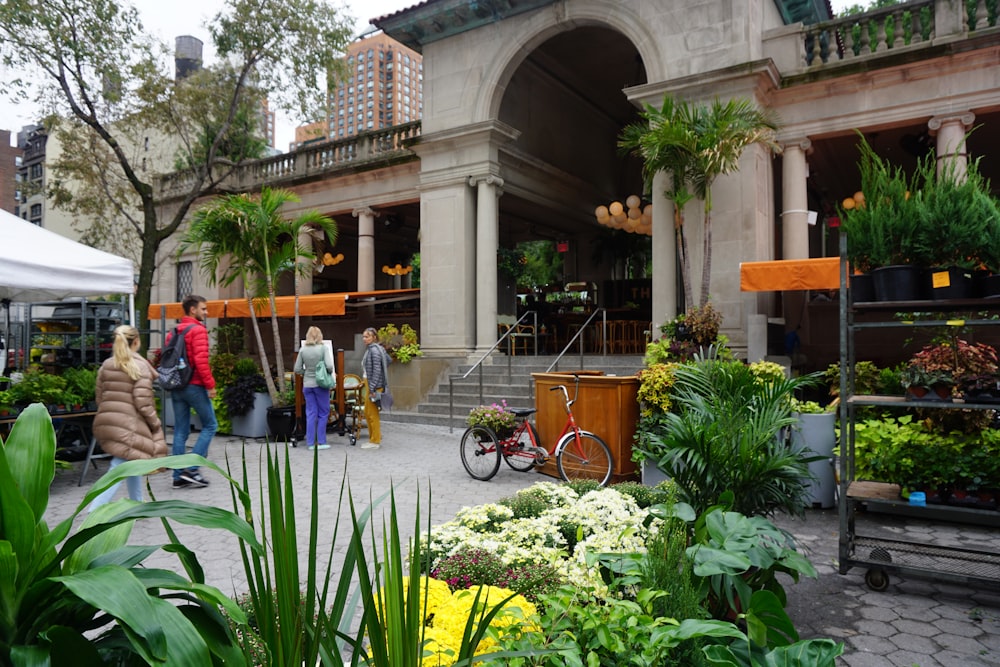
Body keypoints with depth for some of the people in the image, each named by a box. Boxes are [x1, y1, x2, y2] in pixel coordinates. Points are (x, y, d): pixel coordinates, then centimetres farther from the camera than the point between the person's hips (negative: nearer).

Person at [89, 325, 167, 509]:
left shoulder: (106, 365, 10)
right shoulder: (140, 366, -9)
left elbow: (100, 398, 12)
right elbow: (143, 403, -13)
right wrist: (156, 425, -2)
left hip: (105, 423, 8)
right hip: (128, 425, -8)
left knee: (132, 463, 23)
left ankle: (137, 505, 33)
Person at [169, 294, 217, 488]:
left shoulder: (173, 332, 14)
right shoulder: (198, 330, -11)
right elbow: (201, 360, -20)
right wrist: (210, 385, -16)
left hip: (176, 387, 8)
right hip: (195, 386, -8)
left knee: (180, 431, 10)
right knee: (209, 425, 3)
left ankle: (179, 476, 12)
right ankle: (191, 469, -3)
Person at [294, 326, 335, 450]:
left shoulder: (303, 350, 0)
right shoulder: (323, 348, -9)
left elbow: (297, 369, 1)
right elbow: (329, 366, -17)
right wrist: (329, 372, 3)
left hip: (307, 385, 3)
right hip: (320, 384, -3)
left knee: (311, 414, 9)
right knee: (323, 413, 8)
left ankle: (311, 443, 13)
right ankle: (321, 442, 9)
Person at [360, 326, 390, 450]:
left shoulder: (374, 350, -15)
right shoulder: (370, 349, 14)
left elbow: (376, 370, -20)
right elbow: (388, 360, 22)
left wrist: (373, 389, -21)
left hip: (374, 385, -10)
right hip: (370, 384, 10)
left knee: (372, 414, -4)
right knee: (367, 413, 15)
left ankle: (375, 441, 4)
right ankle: (374, 438, 23)